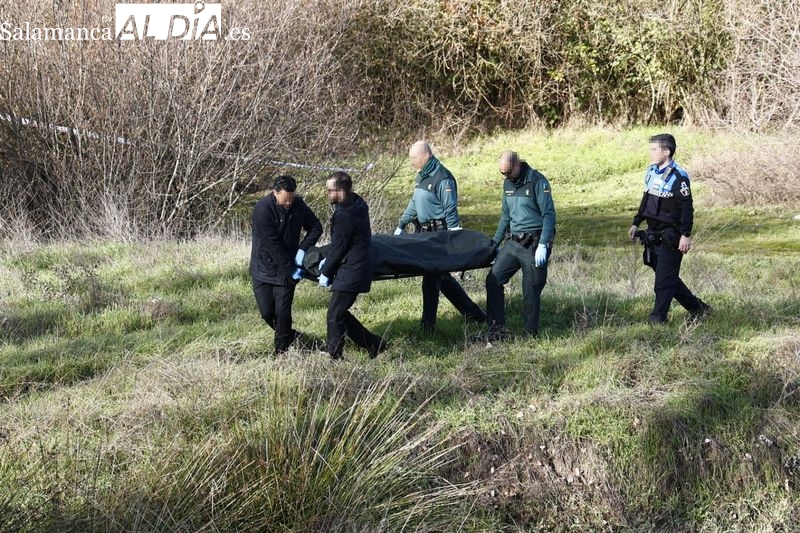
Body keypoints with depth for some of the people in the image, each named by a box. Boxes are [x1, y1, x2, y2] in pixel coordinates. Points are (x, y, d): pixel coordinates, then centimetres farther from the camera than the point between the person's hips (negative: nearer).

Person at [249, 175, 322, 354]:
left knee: (283, 312, -4)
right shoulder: (262, 209, -22)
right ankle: (289, 335, 27)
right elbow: (272, 245, -23)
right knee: (267, 312, 1)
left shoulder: (298, 205, -6)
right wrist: (291, 270, -20)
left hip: (286, 270, 2)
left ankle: (282, 350, 9)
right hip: (264, 268, -2)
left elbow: (316, 227, 7)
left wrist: (303, 248, -10)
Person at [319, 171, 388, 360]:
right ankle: (375, 344, 22)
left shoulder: (344, 216, -23)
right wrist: (328, 261, 14)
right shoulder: (357, 205, 7)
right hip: (358, 268, 10)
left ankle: (335, 357, 4)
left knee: (335, 316, -3)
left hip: (350, 273, -10)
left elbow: (338, 247, -16)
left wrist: (325, 272, -4)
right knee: (340, 313, 17)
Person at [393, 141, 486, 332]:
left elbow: (451, 211, -18)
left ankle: (428, 325, 3)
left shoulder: (442, 178, -16)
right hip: (427, 233, 10)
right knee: (441, 276, 11)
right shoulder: (422, 177, 13)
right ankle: (473, 313, 19)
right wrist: (401, 225, 24)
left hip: (440, 234, -10)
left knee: (431, 278, -5)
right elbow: (414, 204, 24)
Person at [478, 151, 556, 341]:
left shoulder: (537, 181, -12)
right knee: (493, 279, 0)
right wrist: (495, 243, 17)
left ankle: (531, 334, 10)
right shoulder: (508, 183, 10)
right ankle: (497, 330, 7)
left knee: (531, 290, -3)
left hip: (534, 244, -7)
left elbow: (549, 215, -15)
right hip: (513, 242, 7)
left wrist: (543, 246, -22)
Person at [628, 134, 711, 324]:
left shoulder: (678, 177, -15)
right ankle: (698, 308, 27)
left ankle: (658, 317, 1)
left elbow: (687, 208, -17)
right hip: (653, 235, 9)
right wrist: (636, 223, 18)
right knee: (669, 278, 15)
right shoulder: (651, 172, 10)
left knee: (664, 278, -5)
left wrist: (686, 235, -20)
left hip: (670, 237, -9)